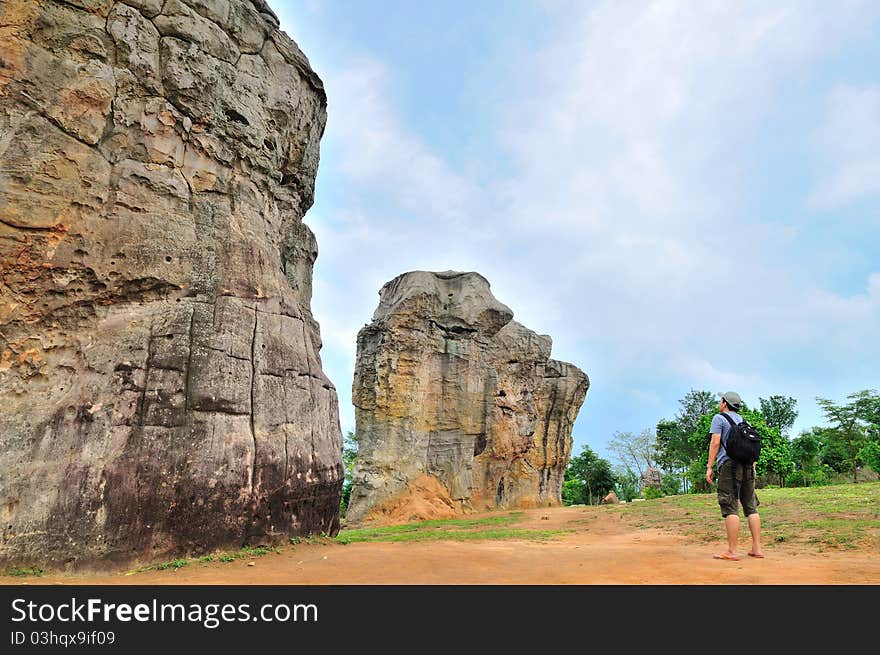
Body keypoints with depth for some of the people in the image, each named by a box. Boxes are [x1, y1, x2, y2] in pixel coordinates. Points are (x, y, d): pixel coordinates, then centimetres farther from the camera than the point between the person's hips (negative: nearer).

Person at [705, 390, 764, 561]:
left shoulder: (719, 418, 3)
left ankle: (732, 551, -10)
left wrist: (709, 467, -7)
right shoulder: (744, 420, 23)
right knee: (751, 507, 9)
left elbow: (715, 442, -7)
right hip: (747, 465, 7)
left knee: (730, 508, -8)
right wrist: (753, 466, 20)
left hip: (729, 464, -7)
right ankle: (757, 548, 8)